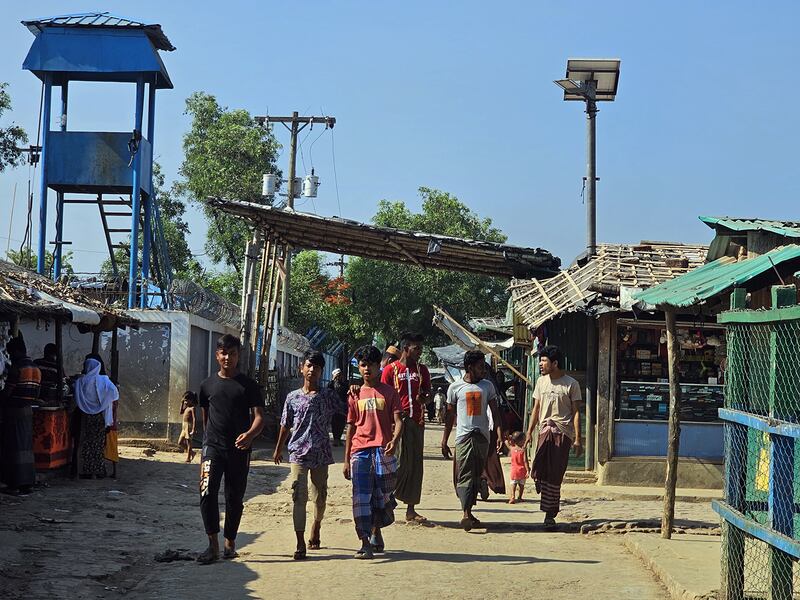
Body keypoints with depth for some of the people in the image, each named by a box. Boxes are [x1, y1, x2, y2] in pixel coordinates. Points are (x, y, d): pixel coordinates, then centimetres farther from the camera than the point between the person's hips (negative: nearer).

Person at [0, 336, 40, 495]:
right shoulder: (36, 369, 11)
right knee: (26, 447, 10)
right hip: (28, 411, 8)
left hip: (14, 411, -8)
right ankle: (27, 483, 10)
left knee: (14, 447, -3)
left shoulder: (17, 367, -14)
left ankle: (16, 484, -4)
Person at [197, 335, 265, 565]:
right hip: (212, 447, 1)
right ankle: (213, 544, -14)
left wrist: (250, 434, -24)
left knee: (235, 498, 7)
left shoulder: (248, 385, 2)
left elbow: (259, 416, -5)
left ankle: (230, 543, 22)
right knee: (207, 492, -17)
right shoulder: (208, 385, 10)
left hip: (239, 449, -1)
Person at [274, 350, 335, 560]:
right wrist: (278, 448, 19)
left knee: (320, 497, 13)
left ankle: (315, 531, 39)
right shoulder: (293, 397, 4)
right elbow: (286, 425, 13)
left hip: (321, 454, 1)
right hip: (298, 453, -1)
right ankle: (300, 544, -9)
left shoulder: (328, 396, 2)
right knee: (299, 497, -9)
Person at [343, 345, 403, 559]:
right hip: (360, 451, 1)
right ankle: (365, 543, -8)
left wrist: (395, 439, -23)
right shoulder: (355, 395, 13)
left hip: (383, 451, -1)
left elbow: (398, 421, -1)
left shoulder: (389, 392, 6)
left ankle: (376, 531, 30)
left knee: (383, 497, 6)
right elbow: (351, 428, 15)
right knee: (361, 498, -8)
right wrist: (346, 459, 12)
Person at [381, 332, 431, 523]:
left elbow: (428, 393, 17)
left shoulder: (421, 369, 14)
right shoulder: (391, 369, 1)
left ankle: (411, 509, 11)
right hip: (397, 420, -5)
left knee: (415, 466, 6)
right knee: (400, 463, -12)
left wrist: (424, 398, -6)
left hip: (417, 421, 5)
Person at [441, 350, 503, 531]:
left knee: (476, 476, 7)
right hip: (464, 436, -3)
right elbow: (450, 415, 8)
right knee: (465, 475, -12)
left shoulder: (488, 386, 9)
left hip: (482, 437, 3)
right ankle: (466, 514, -20)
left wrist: (500, 434, -4)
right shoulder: (455, 387, 2)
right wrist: (444, 441, 6)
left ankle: (469, 512, 16)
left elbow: (495, 412, 10)